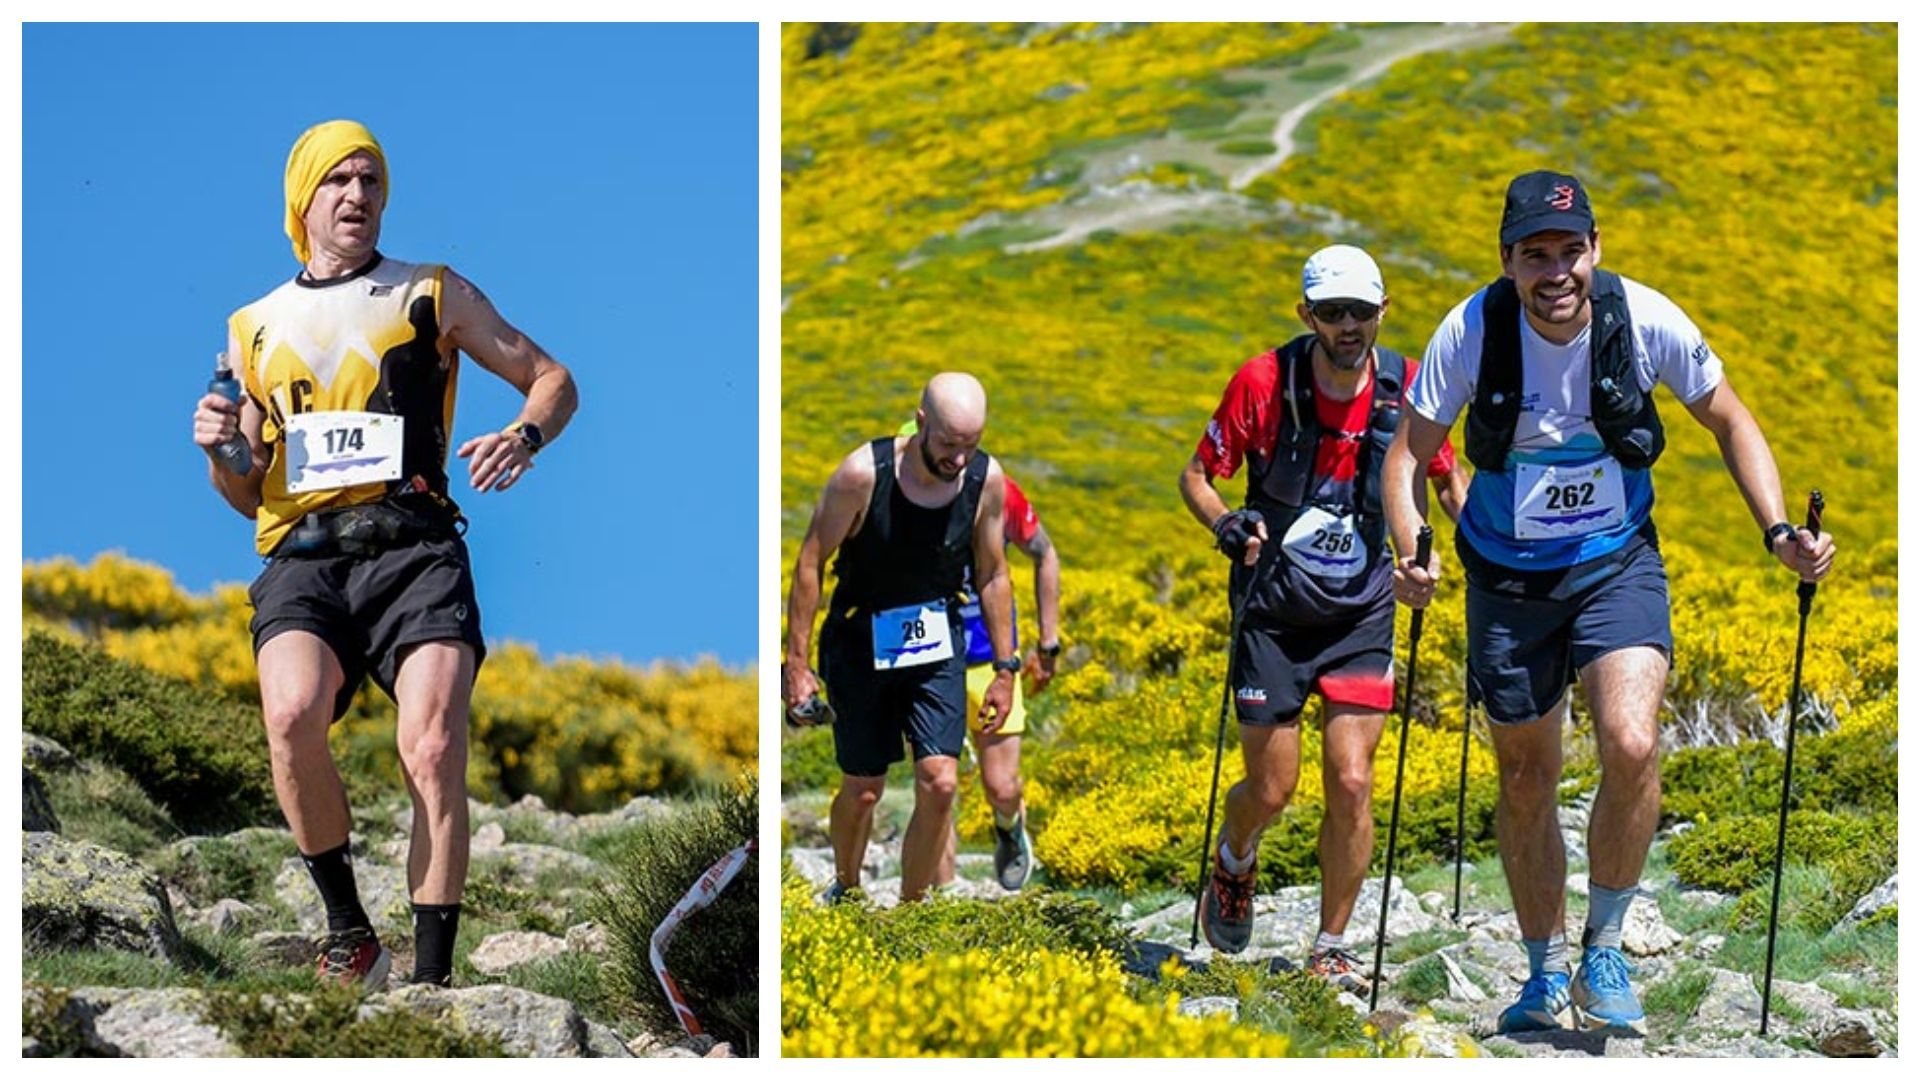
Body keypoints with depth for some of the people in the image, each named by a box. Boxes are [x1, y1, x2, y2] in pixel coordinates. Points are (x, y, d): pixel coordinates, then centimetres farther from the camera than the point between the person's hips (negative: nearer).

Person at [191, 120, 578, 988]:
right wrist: (218, 451, 4)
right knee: (292, 714, -30)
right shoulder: (255, 328, 23)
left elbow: (552, 380, 18)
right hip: (302, 557, 1)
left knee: (433, 751, -23)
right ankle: (346, 930, -13)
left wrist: (524, 437, -4)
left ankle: (431, 979, -16)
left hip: (413, 548, -1)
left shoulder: (435, 295, 16)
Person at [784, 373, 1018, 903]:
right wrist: (797, 662, -10)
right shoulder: (863, 473, -21)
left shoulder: (986, 480, -11)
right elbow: (810, 564, -10)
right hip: (860, 642, -2)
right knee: (863, 789, 6)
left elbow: (993, 576, 3)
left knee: (940, 783, -10)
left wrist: (1005, 667, 4)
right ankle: (845, 888, 34)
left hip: (937, 644, 2)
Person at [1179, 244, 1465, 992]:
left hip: (1361, 615, 1)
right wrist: (1225, 525, -23)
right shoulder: (1264, 382, -12)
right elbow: (1196, 475, -2)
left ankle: (1331, 952, 7)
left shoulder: (1407, 387, -7)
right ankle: (1234, 861, 40)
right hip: (1275, 613, -1)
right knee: (1271, 791, 3)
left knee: (1352, 783, -9)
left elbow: (1447, 480, 10)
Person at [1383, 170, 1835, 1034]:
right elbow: (1408, 452, -9)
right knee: (1526, 781, 10)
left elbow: (1728, 420, 0)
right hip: (1508, 577, 1)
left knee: (1631, 746, -23)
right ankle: (1546, 974, 30)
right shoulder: (1472, 331, -18)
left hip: (1616, 565, -1)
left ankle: (1604, 949, -2)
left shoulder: (1646, 321, -17)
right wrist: (1411, 555, -26)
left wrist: (1778, 531, -12)